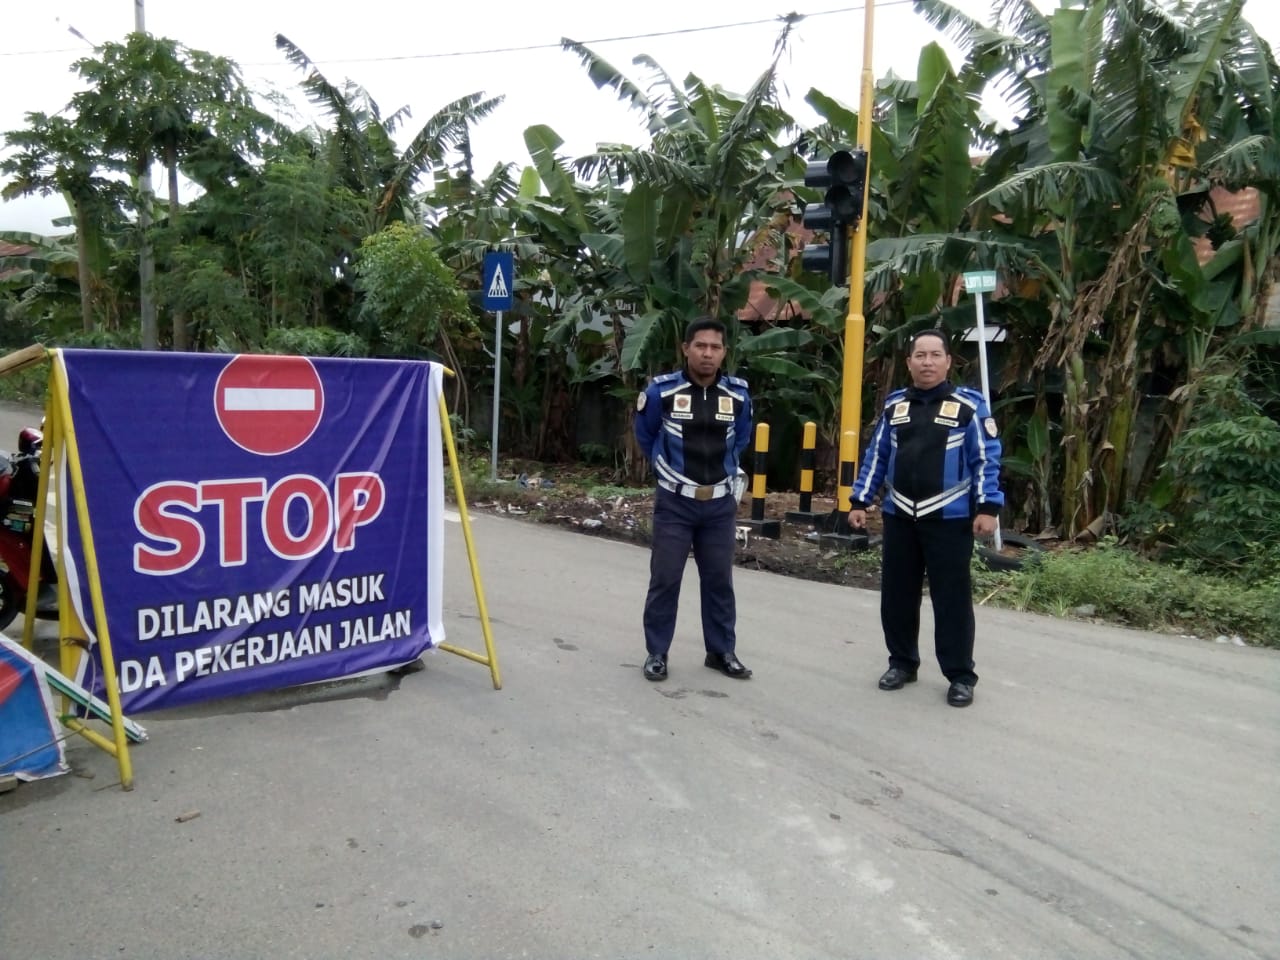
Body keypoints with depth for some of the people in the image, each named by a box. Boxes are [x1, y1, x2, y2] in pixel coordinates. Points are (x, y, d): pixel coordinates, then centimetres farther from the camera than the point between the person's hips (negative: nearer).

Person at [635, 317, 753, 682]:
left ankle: (722, 651, 25)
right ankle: (656, 653, 15)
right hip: (674, 502, -2)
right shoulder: (661, 391, -11)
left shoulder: (738, 395, -2)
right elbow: (646, 437, 9)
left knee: (719, 580, 11)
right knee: (664, 580, 1)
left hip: (720, 504, 3)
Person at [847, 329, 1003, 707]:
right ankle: (902, 663, 28)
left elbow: (987, 459, -4)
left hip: (950, 519, -4)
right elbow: (876, 457, 12)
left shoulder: (969, 405, -3)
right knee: (897, 595, 11)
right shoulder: (894, 405, 9)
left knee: (952, 599, 1)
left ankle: (960, 676, 13)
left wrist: (987, 507, -11)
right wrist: (859, 501, 9)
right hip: (899, 517, 4)